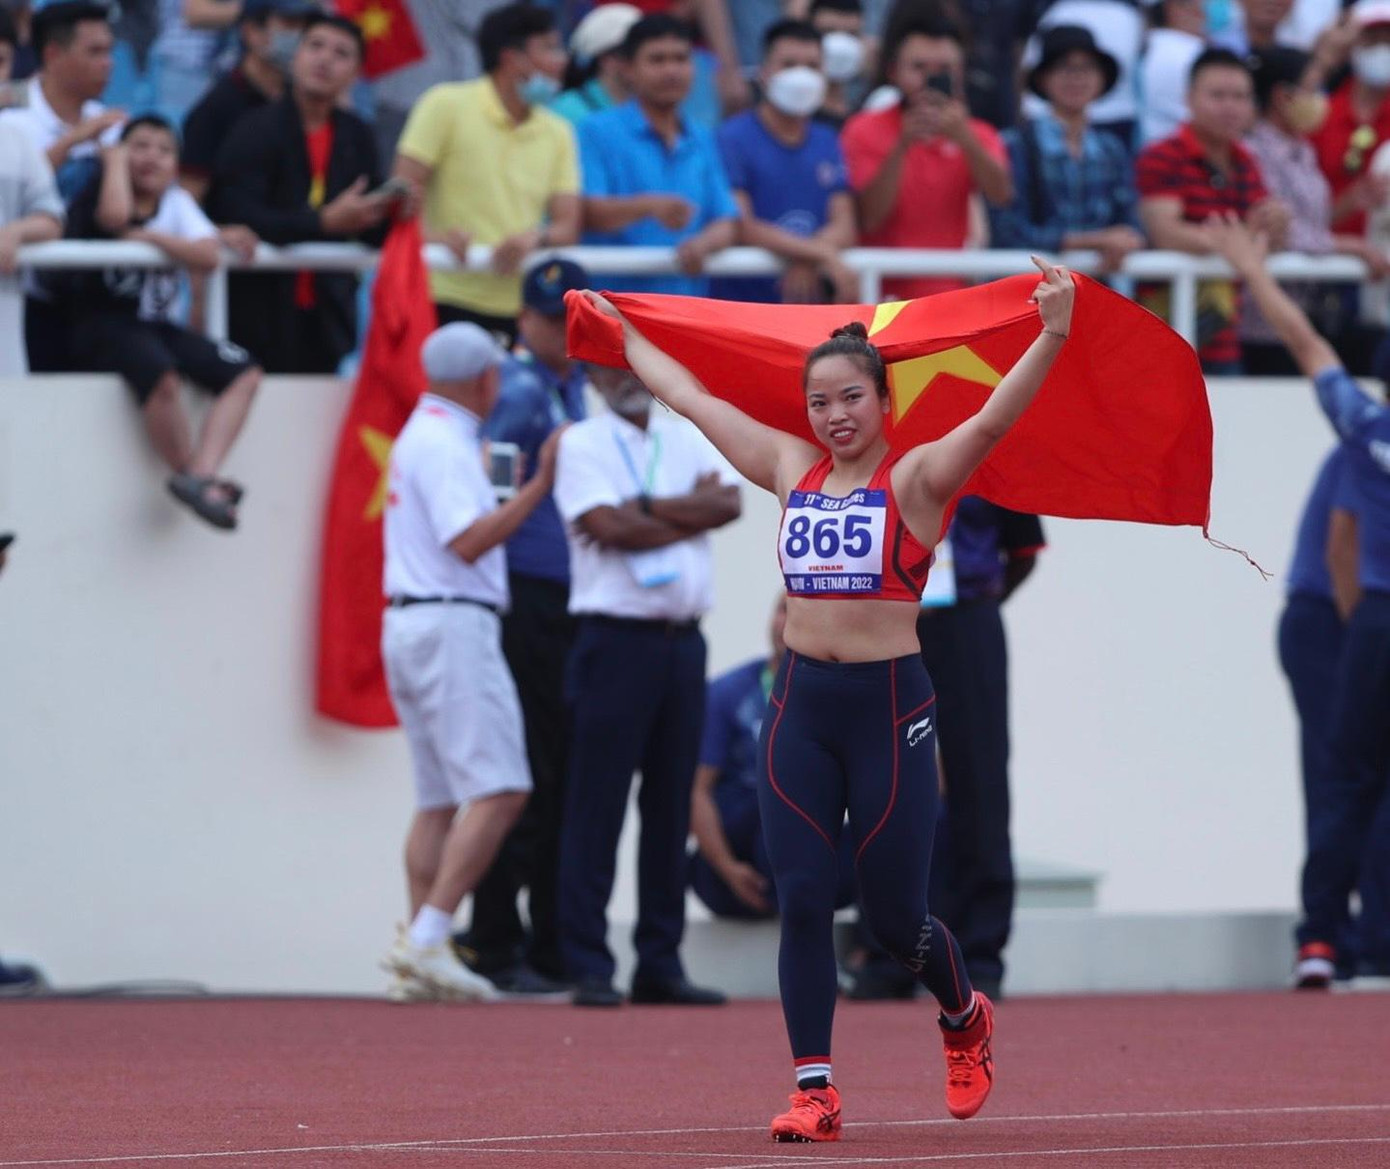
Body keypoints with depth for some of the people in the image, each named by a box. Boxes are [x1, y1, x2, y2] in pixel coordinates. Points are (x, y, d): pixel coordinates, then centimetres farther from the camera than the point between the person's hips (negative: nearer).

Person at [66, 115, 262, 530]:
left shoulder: (177, 201, 11)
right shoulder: (97, 195, -2)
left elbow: (208, 255, -6)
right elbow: (115, 215, -29)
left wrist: (148, 236, -15)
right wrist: (116, 160, -12)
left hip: (159, 325, 6)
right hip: (105, 325, -6)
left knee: (244, 374, -12)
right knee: (163, 376, -36)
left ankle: (201, 474, -23)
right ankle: (189, 477, -17)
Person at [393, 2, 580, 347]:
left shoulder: (557, 134, 15)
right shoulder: (447, 105, 1)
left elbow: (567, 227, 8)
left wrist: (536, 238, -17)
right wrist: (436, 237, -26)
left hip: (521, 311, 5)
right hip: (449, 302, -4)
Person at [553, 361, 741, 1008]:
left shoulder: (688, 440, 14)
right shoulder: (582, 443, -1)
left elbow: (729, 503, -2)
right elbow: (609, 528, -14)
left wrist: (643, 508, -10)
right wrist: (690, 512, -6)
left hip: (683, 640, 5)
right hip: (616, 635, -5)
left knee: (670, 805, 8)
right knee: (597, 804, -5)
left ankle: (660, 964, 13)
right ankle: (589, 969, -4)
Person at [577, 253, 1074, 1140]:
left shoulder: (914, 480, -4)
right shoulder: (791, 471, 9)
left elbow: (993, 419, -20)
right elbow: (693, 400, 19)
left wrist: (1052, 337, -34)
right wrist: (622, 334, 27)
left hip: (889, 707, -4)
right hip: (801, 704, 4)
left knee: (894, 915, 2)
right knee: (802, 901, -4)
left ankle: (965, 1017, 33)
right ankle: (815, 1090, 1)